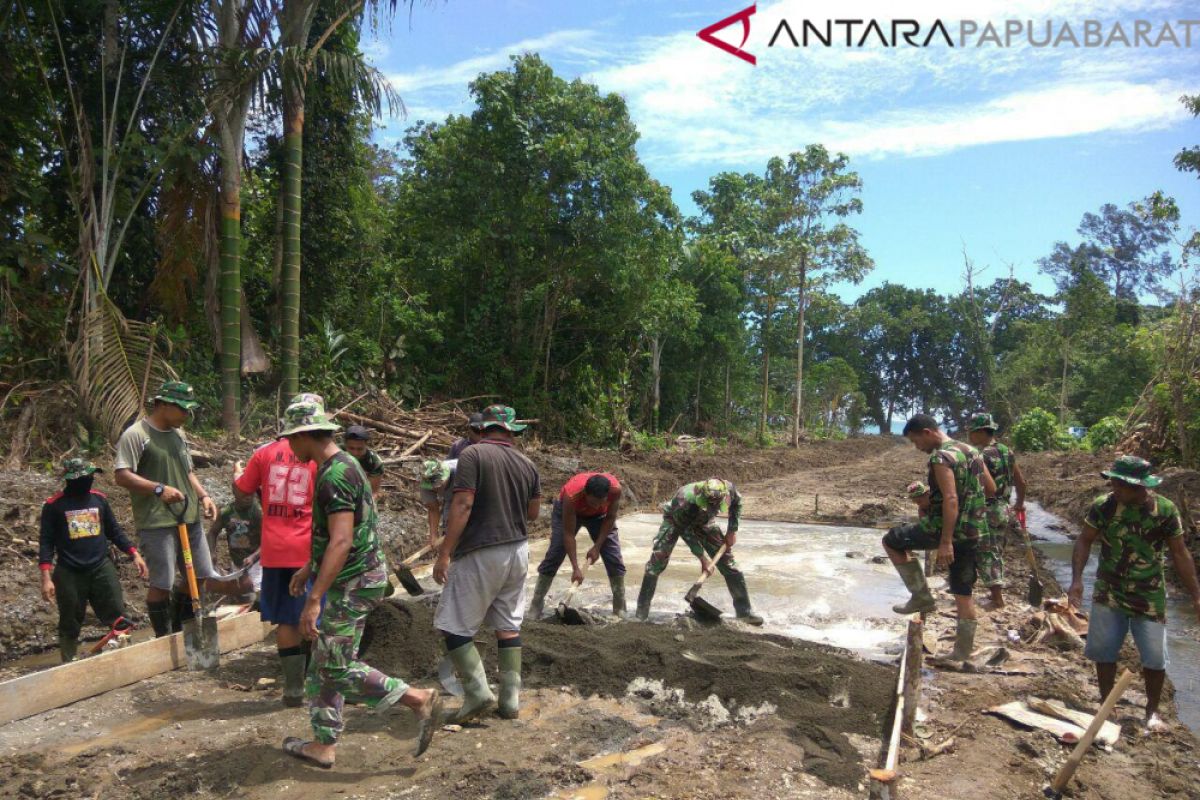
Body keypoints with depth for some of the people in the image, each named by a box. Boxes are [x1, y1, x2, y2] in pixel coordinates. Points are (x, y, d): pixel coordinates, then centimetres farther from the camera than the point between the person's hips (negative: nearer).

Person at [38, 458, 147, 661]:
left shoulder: (99, 499, 6)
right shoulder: (54, 505, -4)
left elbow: (114, 531, 15)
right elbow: (46, 542, -4)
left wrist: (134, 554, 7)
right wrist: (46, 577, -11)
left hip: (101, 567, 2)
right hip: (69, 574, -2)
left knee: (118, 618, -4)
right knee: (70, 626, 10)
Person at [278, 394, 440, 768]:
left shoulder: (335, 475, -21)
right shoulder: (343, 464, 12)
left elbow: (341, 541, -29)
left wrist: (313, 601, -29)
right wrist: (308, 569, 31)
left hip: (352, 583, -10)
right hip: (353, 579, 10)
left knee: (337, 669, -3)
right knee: (323, 664, 16)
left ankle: (419, 699, 1)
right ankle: (324, 745, 26)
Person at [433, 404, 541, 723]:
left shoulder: (473, 455, -10)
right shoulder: (527, 464, 6)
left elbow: (463, 506, -18)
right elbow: (533, 513, 12)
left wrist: (444, 553, -16)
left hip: (480, 553, -6)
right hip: (517, 551, 6)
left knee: (453, 626, 3)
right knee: (509, 625, 14)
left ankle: (477, 691, -2)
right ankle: (511, 699, 17)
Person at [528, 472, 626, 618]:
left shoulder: (615, 488, -38)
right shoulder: (571, 494, -43)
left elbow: (610, 517, -18)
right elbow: (568, 533, -34)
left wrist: (597, 546, -19)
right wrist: (575, 568, -34)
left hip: (600, 515, 2)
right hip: (568, 511, -2)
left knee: (614, 558, -6)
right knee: (553, 556, -9)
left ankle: (620, 609, 6)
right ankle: (535, 607, 0)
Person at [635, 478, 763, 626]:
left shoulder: (728, 489, -33)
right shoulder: (684, 502, -43)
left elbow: (736, 503, -6)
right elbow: (687, 533, -27)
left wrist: (732, 531, -8)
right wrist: (703, 559, -24)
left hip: (703, 522, 4)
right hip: (676, 520, -4)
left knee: (727, 561, -3)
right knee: (657, 560, -14)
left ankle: (744, 610, 7)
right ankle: (642, 608, 0)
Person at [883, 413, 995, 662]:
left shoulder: (941, 457, -17)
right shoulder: (971, 451, 10)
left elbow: (950, 500, -26)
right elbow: (991, 489, 17)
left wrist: (945, 542, -27)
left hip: (945, 528, -8)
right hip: (973, 530, 8)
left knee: (891, 541, 11)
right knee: (963, 592, 14)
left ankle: (922, 597, 9)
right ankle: (963, 652, 21)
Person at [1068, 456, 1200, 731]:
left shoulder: (1166, 510, -12)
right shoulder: (1103, 506, -12)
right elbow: (1084, 542, -5)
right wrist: (1077, 579, -16)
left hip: (1149, 596, 0)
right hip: (1108, 593, 1)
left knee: (1155, 657, 5)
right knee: (1104, 652, 6)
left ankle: (1152, 710, 28)